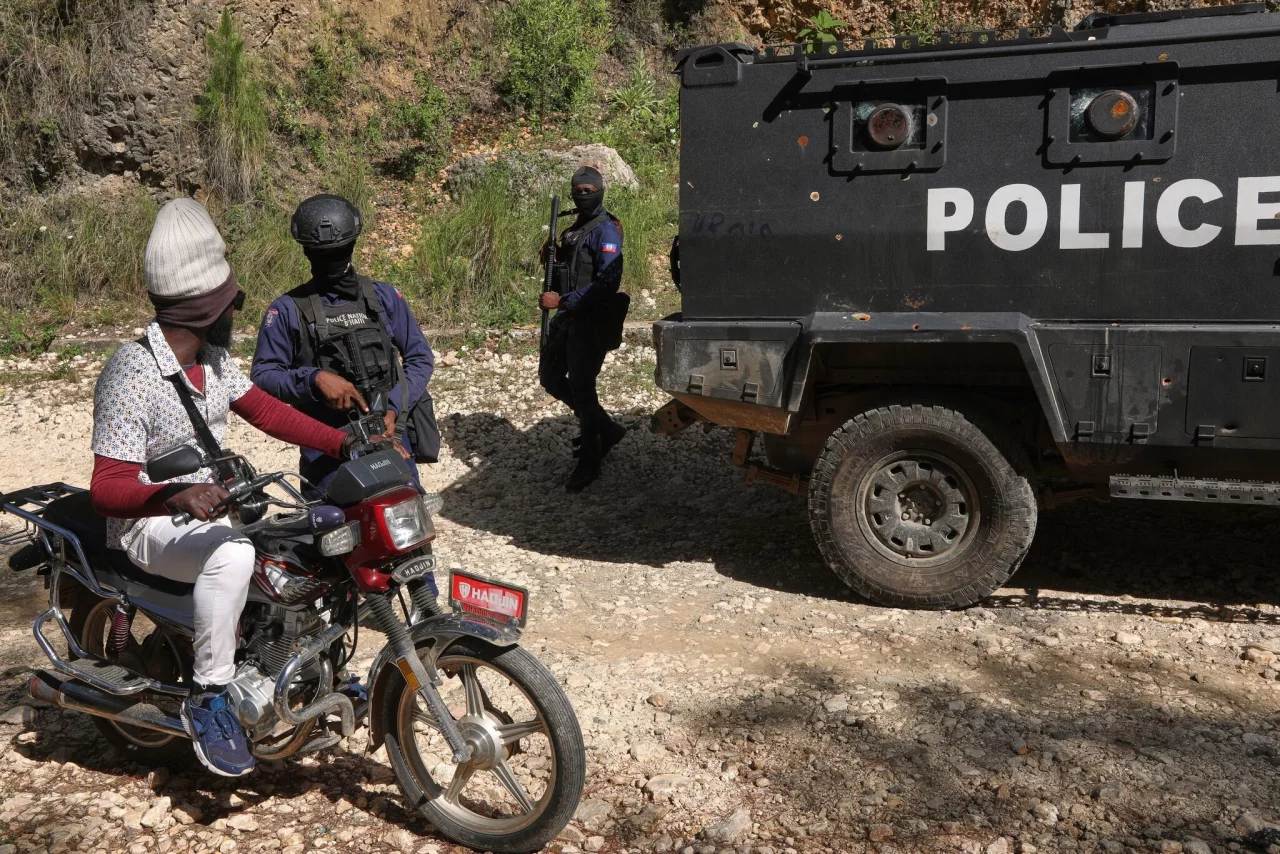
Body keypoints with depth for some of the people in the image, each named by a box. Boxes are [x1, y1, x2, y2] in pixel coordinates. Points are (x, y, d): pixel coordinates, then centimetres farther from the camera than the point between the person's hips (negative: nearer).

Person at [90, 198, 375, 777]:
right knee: (232, 555, -39)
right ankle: (208, 700, -22)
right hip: (150, 523, -8)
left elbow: (265, 410, 9)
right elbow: (105, 488, -25)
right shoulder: (132, 376, -23)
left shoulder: (212, 357, 3)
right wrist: (178, 496, -45)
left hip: (215, 503, 9)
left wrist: (345, 445, -3)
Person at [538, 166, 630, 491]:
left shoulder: (606, 232, -13)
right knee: (550, 377, 12)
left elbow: (607, 283, -23)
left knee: (581, 388, -6)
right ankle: (605, 428, 26)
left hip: (592, 321, -9)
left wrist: (563, 300, -26)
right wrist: (553, 251, 1)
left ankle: (589, 462, 8)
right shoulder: (575, 228, 16)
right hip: (568, 317, 9)